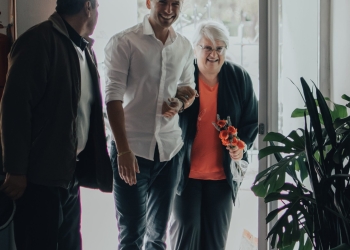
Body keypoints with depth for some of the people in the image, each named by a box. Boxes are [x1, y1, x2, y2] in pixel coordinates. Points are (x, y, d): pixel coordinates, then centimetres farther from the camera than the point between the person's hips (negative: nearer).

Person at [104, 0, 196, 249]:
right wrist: (123, 150, -18)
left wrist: (181, 104, -4)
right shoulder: (124, 42, -8)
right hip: (132, 148, -5)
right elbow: (114, 97, -11)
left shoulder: (185, 46, 8)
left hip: (169, 149, 5)